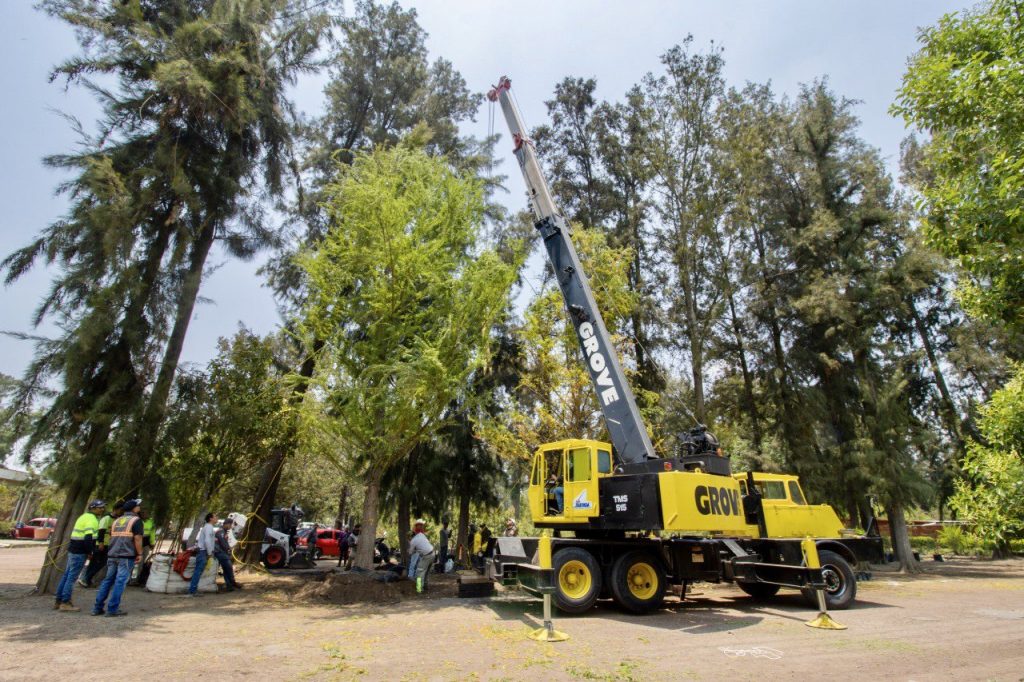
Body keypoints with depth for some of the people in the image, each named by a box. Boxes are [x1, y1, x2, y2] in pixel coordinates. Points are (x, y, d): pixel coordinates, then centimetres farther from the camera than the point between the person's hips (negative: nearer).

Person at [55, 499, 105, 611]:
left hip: (73, 549, 10)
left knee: (67, 575, 15)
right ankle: (65, 603, 0)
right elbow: (88, 538, -23)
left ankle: (58, 601, 23)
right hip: (80, 552, -10)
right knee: (72, 577, -4)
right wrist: (90, 552, -12)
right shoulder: (91, 519, -16)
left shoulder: (85, 517, 16)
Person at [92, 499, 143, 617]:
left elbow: (111, 537, 21)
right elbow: (137, 538, -13)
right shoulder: (136, 520, -5)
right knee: (120, 582, -3)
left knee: (108, 580, 14)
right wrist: (139, 554, -4)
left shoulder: (117, 520, 17)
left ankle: (97, 607, 15)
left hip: (112, 555, 7)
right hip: (126, 556, -7)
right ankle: (112, 609, -2)